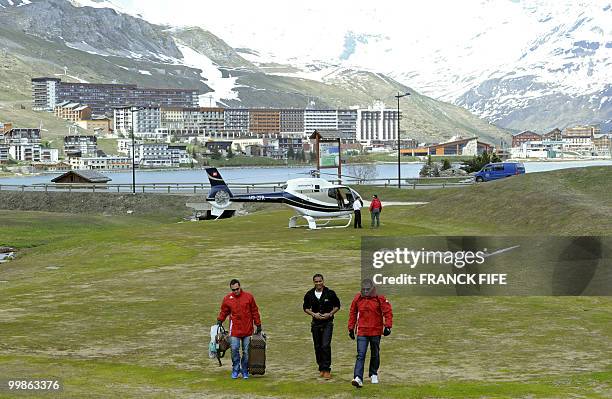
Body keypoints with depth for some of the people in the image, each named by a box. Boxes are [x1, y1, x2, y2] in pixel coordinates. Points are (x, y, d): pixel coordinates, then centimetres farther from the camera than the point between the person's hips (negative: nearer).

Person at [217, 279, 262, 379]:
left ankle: (244, 371, 16)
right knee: (234, 349, -9)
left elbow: (255, 312, 8)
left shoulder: (249, 297, 2)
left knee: (246, 351, 3)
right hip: (234, 329, 0)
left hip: (247, 329, 0)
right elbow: (223, 312, 14)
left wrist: (258, 325, 8)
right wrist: (219, 321, 0)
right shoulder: (227, 299, 3)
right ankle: (235, 369, 7)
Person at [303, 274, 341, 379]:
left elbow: (337, 306, 6)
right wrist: (313, 314, -7)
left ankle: (326, 369, -11)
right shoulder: (309, 295, 2)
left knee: (326, 345, -14)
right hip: (316, 323, 3)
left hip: (327, 323, -3)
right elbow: (306, 308, 12)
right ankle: (321, 368, 22)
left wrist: (330, 314, -10)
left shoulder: (330, 293, -4)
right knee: (318, 347, 8)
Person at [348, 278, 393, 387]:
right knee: (361, 355, -12)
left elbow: (388, 312, -5)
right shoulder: (357, 299, 2)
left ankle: (373, 374, 34)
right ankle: (358, 378, -21)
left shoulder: (380, 299, -5)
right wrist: (351, 328, 12)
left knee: (375, 354, 15)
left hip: (376, 331, 0)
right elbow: (352, 314, 11)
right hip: (362, 332, 0)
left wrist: (387, 326, -14)